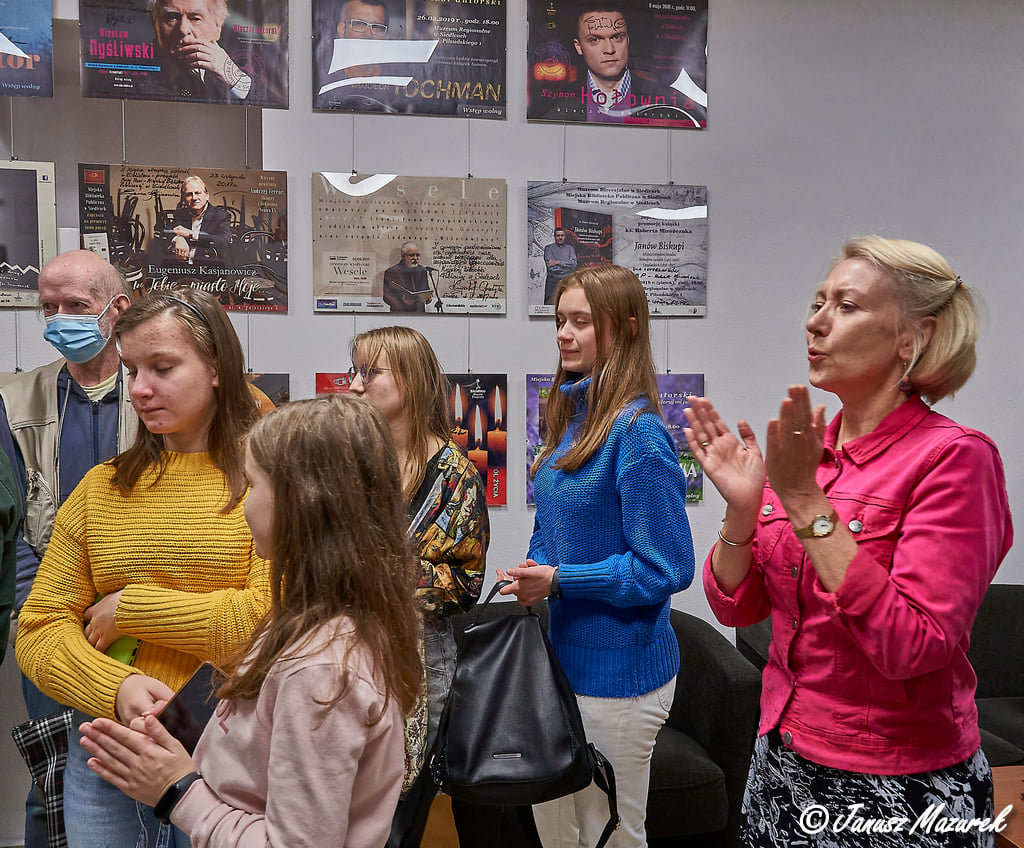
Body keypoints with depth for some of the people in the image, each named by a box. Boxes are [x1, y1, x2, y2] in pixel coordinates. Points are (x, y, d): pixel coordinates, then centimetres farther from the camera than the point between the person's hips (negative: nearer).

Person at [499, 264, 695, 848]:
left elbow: (666, 568, -22)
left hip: (616, 672, -8)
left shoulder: (636, 431, -20)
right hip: (560, 656, 8)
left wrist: (560, 580, -21)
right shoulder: (573, 416, 6)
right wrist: (532, 581, 0)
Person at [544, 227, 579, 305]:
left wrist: (558, 262, -10)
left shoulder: (570, 248, 15)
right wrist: (567, 266, -6)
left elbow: (574, 263, -1)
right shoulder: (548, 248, 7)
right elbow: (550, 266, -7)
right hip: (553, 281, -2)